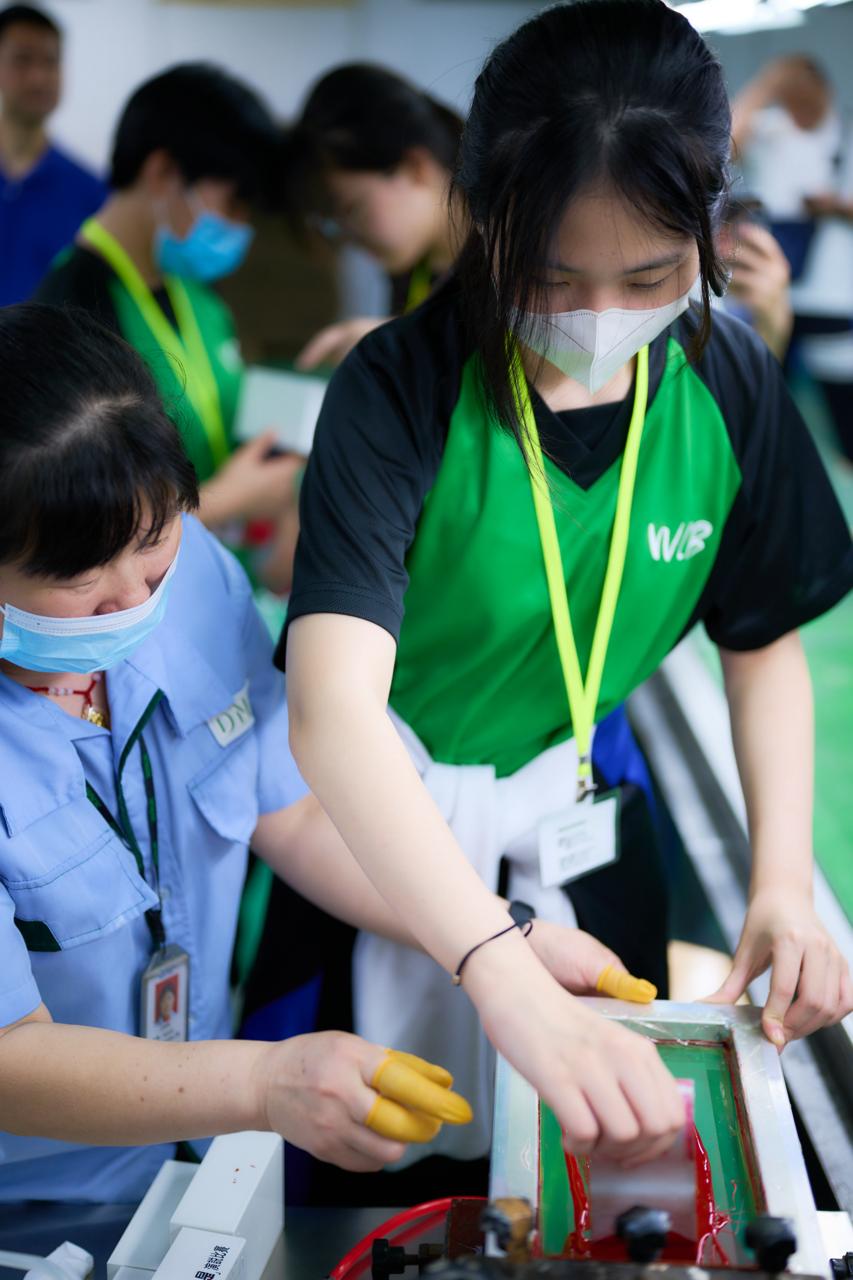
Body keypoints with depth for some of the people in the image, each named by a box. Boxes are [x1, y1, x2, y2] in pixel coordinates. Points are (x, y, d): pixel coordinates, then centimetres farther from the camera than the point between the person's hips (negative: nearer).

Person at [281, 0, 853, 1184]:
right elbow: (334, 711, -38)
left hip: (571, 821, 4)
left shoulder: (730, 384, -11)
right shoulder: (403, 387, -26)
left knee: (616, 1161, 18)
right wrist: (511, 985, -50)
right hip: (369, 821, -4)